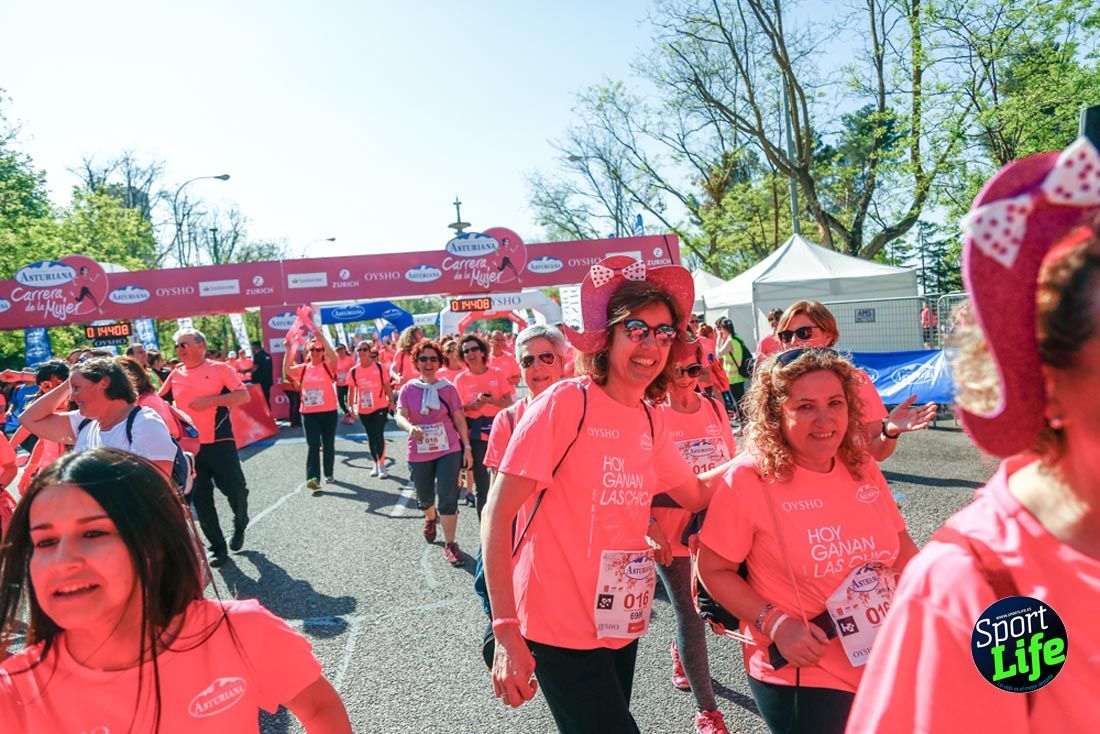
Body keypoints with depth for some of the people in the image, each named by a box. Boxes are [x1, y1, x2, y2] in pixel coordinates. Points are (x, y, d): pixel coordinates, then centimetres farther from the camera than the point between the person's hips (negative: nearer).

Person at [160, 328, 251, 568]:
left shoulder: (220, 369, -2)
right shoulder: (175, 375, 11)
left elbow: (244, 396, -11)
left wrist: (210, 400, -18)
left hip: (220, 442, -4)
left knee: (236, 490, -5)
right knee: (200, 499, 5)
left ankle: (240, 527, 26)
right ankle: (218, 548, 16)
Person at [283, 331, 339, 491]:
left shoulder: (328, 367, -2)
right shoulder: (303, 369, 6)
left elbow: (334, 357, -23)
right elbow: (287, 370, -9)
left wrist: (322, 339, -31)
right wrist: (288, 350, -17)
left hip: (328, 411, -1)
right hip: (308, 413, 1)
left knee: (328, 444, 10)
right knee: (312, 445, -6)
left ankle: (329, 474, 25)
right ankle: (313, 478, -13)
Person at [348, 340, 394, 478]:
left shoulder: (379, 367, -5)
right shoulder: (353, 371, 1)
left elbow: (387, 386, -1)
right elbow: (351, 390, 7)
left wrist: (391, 401, -5)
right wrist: (350, 407, 3)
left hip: (380, 407, -3)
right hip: (363, 409, 3)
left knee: (379, 435, -12)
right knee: (371, 437, 13)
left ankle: (381, 464, -5)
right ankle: (375, 464, 25)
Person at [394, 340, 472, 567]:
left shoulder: (448, 388, -1)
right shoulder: (408, 389, -1)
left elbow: (459, 419, 2)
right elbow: (400, 416, -14)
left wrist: (467, 447, -1)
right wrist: (410, 427, -36)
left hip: (449, 450, -1)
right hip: (419, 453, 1)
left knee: (448, 499, -8)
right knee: (425, 498, 17)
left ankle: (450, 545, 6)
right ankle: (431, 518, 52)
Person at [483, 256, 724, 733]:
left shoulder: (650, 421, 4)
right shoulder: (566, 403, -16)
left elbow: (696, 494, 17)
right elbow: (497, 514, -18)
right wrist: (505, 631, -22)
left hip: (621, 624, 7)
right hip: (560, 628, -7)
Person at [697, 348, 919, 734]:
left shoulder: (864, 468, 0)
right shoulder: (749, 478, -18)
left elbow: (901, 547, 13)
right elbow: (714, 570, -12)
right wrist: (775, 624, -21)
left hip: (884, 666, 6)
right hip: (799, 677, -6)